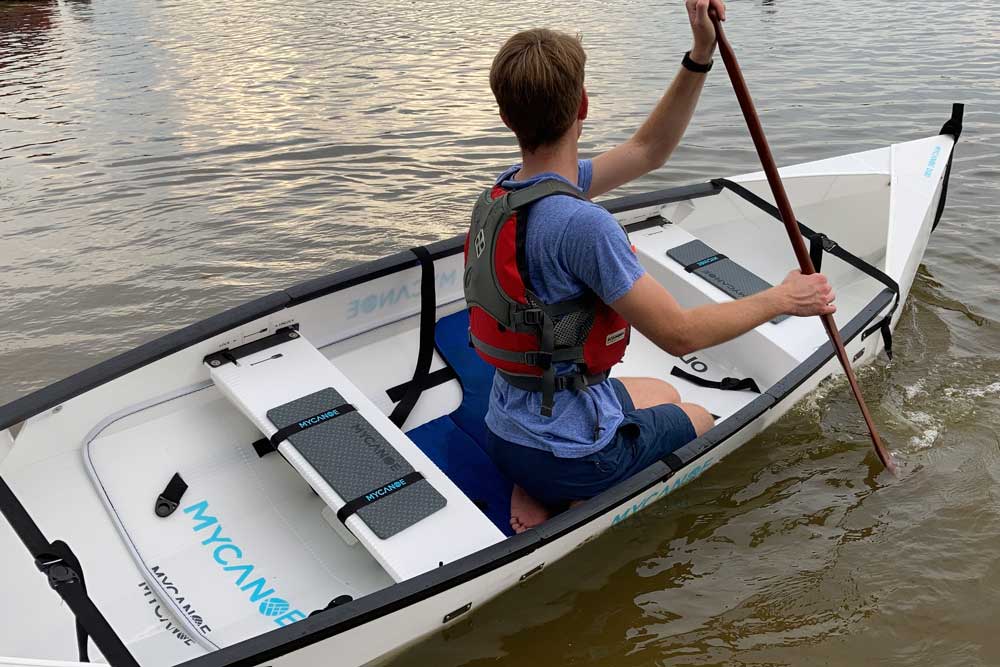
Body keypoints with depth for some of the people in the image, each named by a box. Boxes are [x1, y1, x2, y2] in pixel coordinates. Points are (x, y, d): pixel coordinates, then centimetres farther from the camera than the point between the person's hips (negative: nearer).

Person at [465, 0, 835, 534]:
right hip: (570, 456, -7)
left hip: (507, 436, 7)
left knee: (662, 393, 33)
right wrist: (782, 299, -8)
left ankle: (534, 492, 12)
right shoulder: (582, 224, -29)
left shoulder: (503, 192, -1)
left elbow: (647, 150, 8)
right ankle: (568, 502, 3)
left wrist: (701, 55, -1)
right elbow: (679, 334, -22)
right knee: (699, 420, 24)